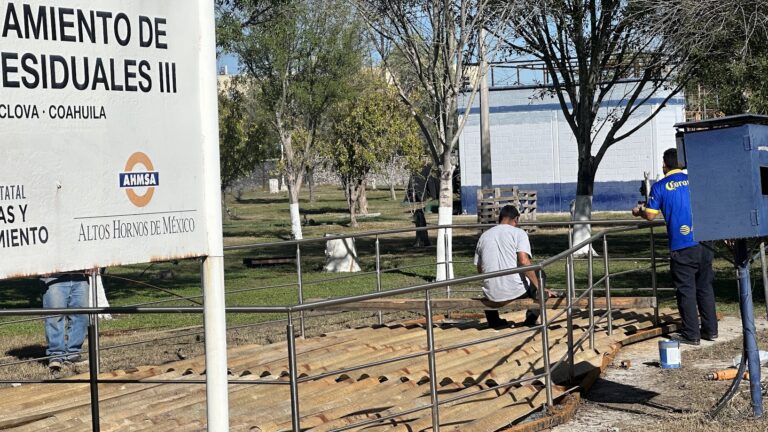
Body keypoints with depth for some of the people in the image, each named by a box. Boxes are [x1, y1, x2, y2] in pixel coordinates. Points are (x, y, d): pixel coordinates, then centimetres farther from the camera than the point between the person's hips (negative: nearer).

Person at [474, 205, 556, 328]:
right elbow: (524, 261, -16)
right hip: (515, 292, -4)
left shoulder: (484, 236, 13)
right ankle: (532, 317, 18)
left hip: (491, 295, 4)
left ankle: (493, 321, 32)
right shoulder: (518, 233, -1)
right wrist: (540, 288, -12)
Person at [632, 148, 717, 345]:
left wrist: (639, 211, 18)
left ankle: (691, 334, 5)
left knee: (686, 291, 2)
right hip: (704, 243, 4)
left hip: (682, 246, -4)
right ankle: (710, 330, 17)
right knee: (705, 287, 13)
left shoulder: (660, 187, -3)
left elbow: (651, 215, -3)